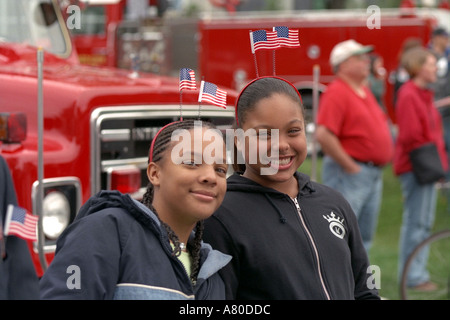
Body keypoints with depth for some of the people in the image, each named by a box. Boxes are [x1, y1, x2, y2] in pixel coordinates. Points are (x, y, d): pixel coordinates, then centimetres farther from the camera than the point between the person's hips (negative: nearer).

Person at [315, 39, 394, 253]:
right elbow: (323, 135, -24)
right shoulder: (337, 93, -14)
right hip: (348, 174, -9)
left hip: (373, 175, 9)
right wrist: (349, 166, -19)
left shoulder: (364, 91, 15)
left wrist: (381, 161, 16)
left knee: (364, 235, 14)